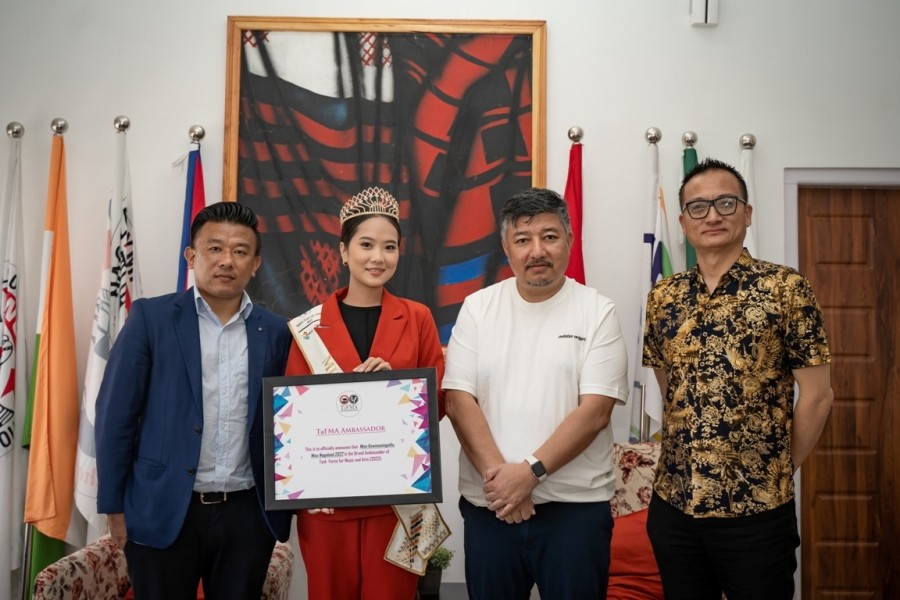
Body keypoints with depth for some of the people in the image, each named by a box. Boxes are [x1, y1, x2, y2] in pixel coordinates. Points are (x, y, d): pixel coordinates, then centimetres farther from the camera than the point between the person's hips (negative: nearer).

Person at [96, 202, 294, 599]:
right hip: (163, 510, -2)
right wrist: (114, 507, -4)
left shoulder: (275, 331, 5)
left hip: (247, 514, 2)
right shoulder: (151, 317, -3)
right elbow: (115, 415, -3)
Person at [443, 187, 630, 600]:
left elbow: (595, 410, -9)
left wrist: (531, 471, -17)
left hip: (576, 504, -1)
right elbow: (459, 399, -2)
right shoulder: (477, 308, 4)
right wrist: (498, 474, -13)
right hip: (489, 502, 2)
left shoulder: (598, 311, -2)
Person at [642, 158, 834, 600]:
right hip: (672, 503, 4)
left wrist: (780, 471, 0)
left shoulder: (785, 289, -7)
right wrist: (688, 451, 9)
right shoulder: (663, 298, 5)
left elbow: (816, 395, -5)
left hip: (756, 508, -4)